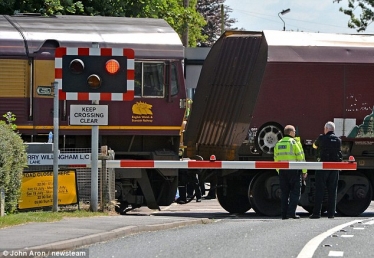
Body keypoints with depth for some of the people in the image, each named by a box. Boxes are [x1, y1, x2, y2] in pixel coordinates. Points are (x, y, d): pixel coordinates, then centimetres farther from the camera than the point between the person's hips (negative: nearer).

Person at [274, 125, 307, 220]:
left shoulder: (278, 144, 11)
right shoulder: (294, 143, -7)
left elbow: (276, 159, 14)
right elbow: (301, 158, -8)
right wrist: (304, 171, -3)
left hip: (282, 171, 5)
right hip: (293, 170, -5)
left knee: (284, 192, 9)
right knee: (295, 192, 0)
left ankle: (284, 214, 6)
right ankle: (291, 212, -9)